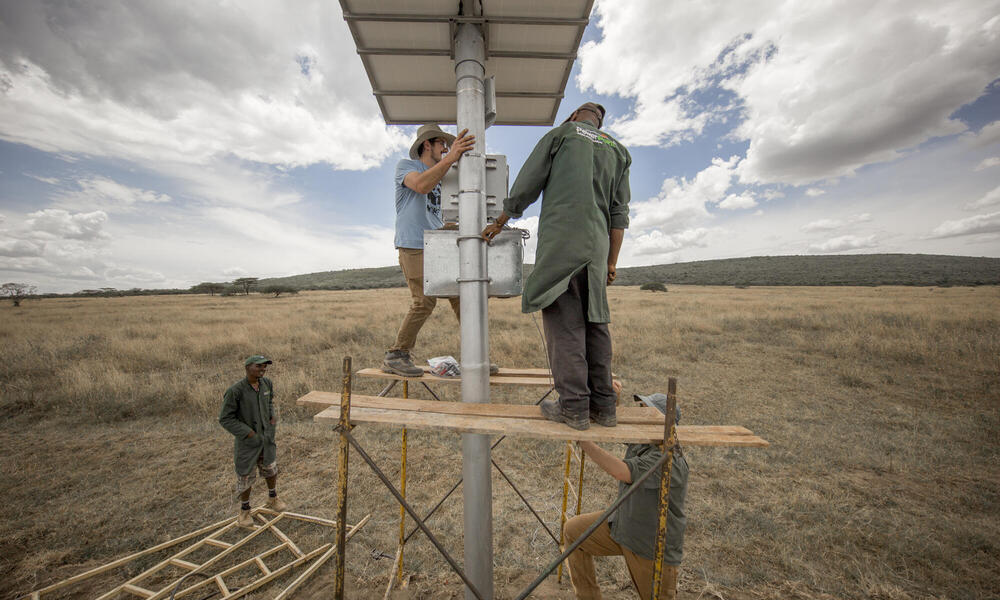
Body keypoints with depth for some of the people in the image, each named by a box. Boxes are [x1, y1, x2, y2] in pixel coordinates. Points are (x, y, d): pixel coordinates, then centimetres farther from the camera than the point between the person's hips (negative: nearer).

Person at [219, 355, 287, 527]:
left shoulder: (267, 383, -8)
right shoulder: (235, 390, -24)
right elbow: (225, 419, -16)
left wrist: (272, 416, 0)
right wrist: (248, 433, -19)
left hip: (266, 437, 5)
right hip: (246, 440, -5)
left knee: (271, 469, 19)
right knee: (246, 476, 12)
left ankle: (273, 499, 43)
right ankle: (245, 510, 37)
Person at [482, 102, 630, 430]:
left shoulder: (558, 135, 14)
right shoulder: (617, 150, 26)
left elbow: (524, 188, 9)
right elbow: (619, 213, 15)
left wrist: (498, 223, 20)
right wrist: (612, 262, 12)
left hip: (559, 240, -5)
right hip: (596, 246, 5)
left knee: (563, 319, -7)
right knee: (594, 322, 5)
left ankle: (574, 406, -7)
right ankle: (603, 405, 8)